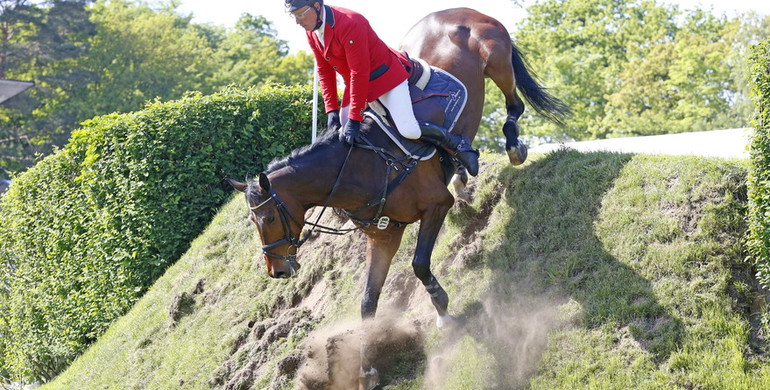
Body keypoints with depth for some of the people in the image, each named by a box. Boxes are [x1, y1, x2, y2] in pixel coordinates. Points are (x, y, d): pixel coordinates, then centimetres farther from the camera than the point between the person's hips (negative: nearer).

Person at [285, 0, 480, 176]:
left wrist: (355, 119, -29)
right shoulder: (311, 31, -6)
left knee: (409, 130, -21)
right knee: (341, 130, 8)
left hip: (385, 76, -9)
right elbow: (324, 71, 5)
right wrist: (331, 109, -3)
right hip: (355, 82, 9)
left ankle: (458, 145, 0)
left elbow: (360, 74, -31)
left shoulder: (350, 24, -33)